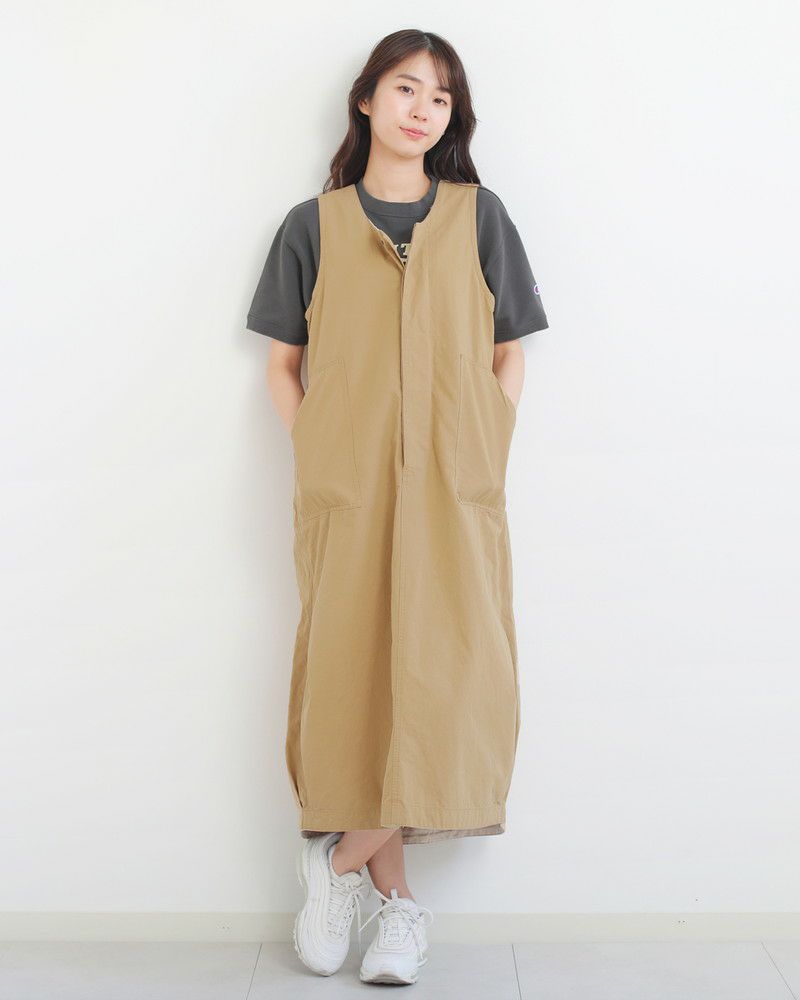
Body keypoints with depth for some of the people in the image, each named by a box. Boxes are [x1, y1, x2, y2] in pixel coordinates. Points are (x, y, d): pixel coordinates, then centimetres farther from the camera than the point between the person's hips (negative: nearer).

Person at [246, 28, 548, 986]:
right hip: (344, 487, 0)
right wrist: (311, 456, -1)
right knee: (353, 669, -2)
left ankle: (338, 854, 9)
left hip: (453, 490, 1)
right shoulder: (314, 225, 9)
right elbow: (282, 363, 12)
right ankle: (398, 895, 12)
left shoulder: (478, 215, 10)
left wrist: (486, 464, 0)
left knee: (449, 677, -10)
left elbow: (509, 358, 11)